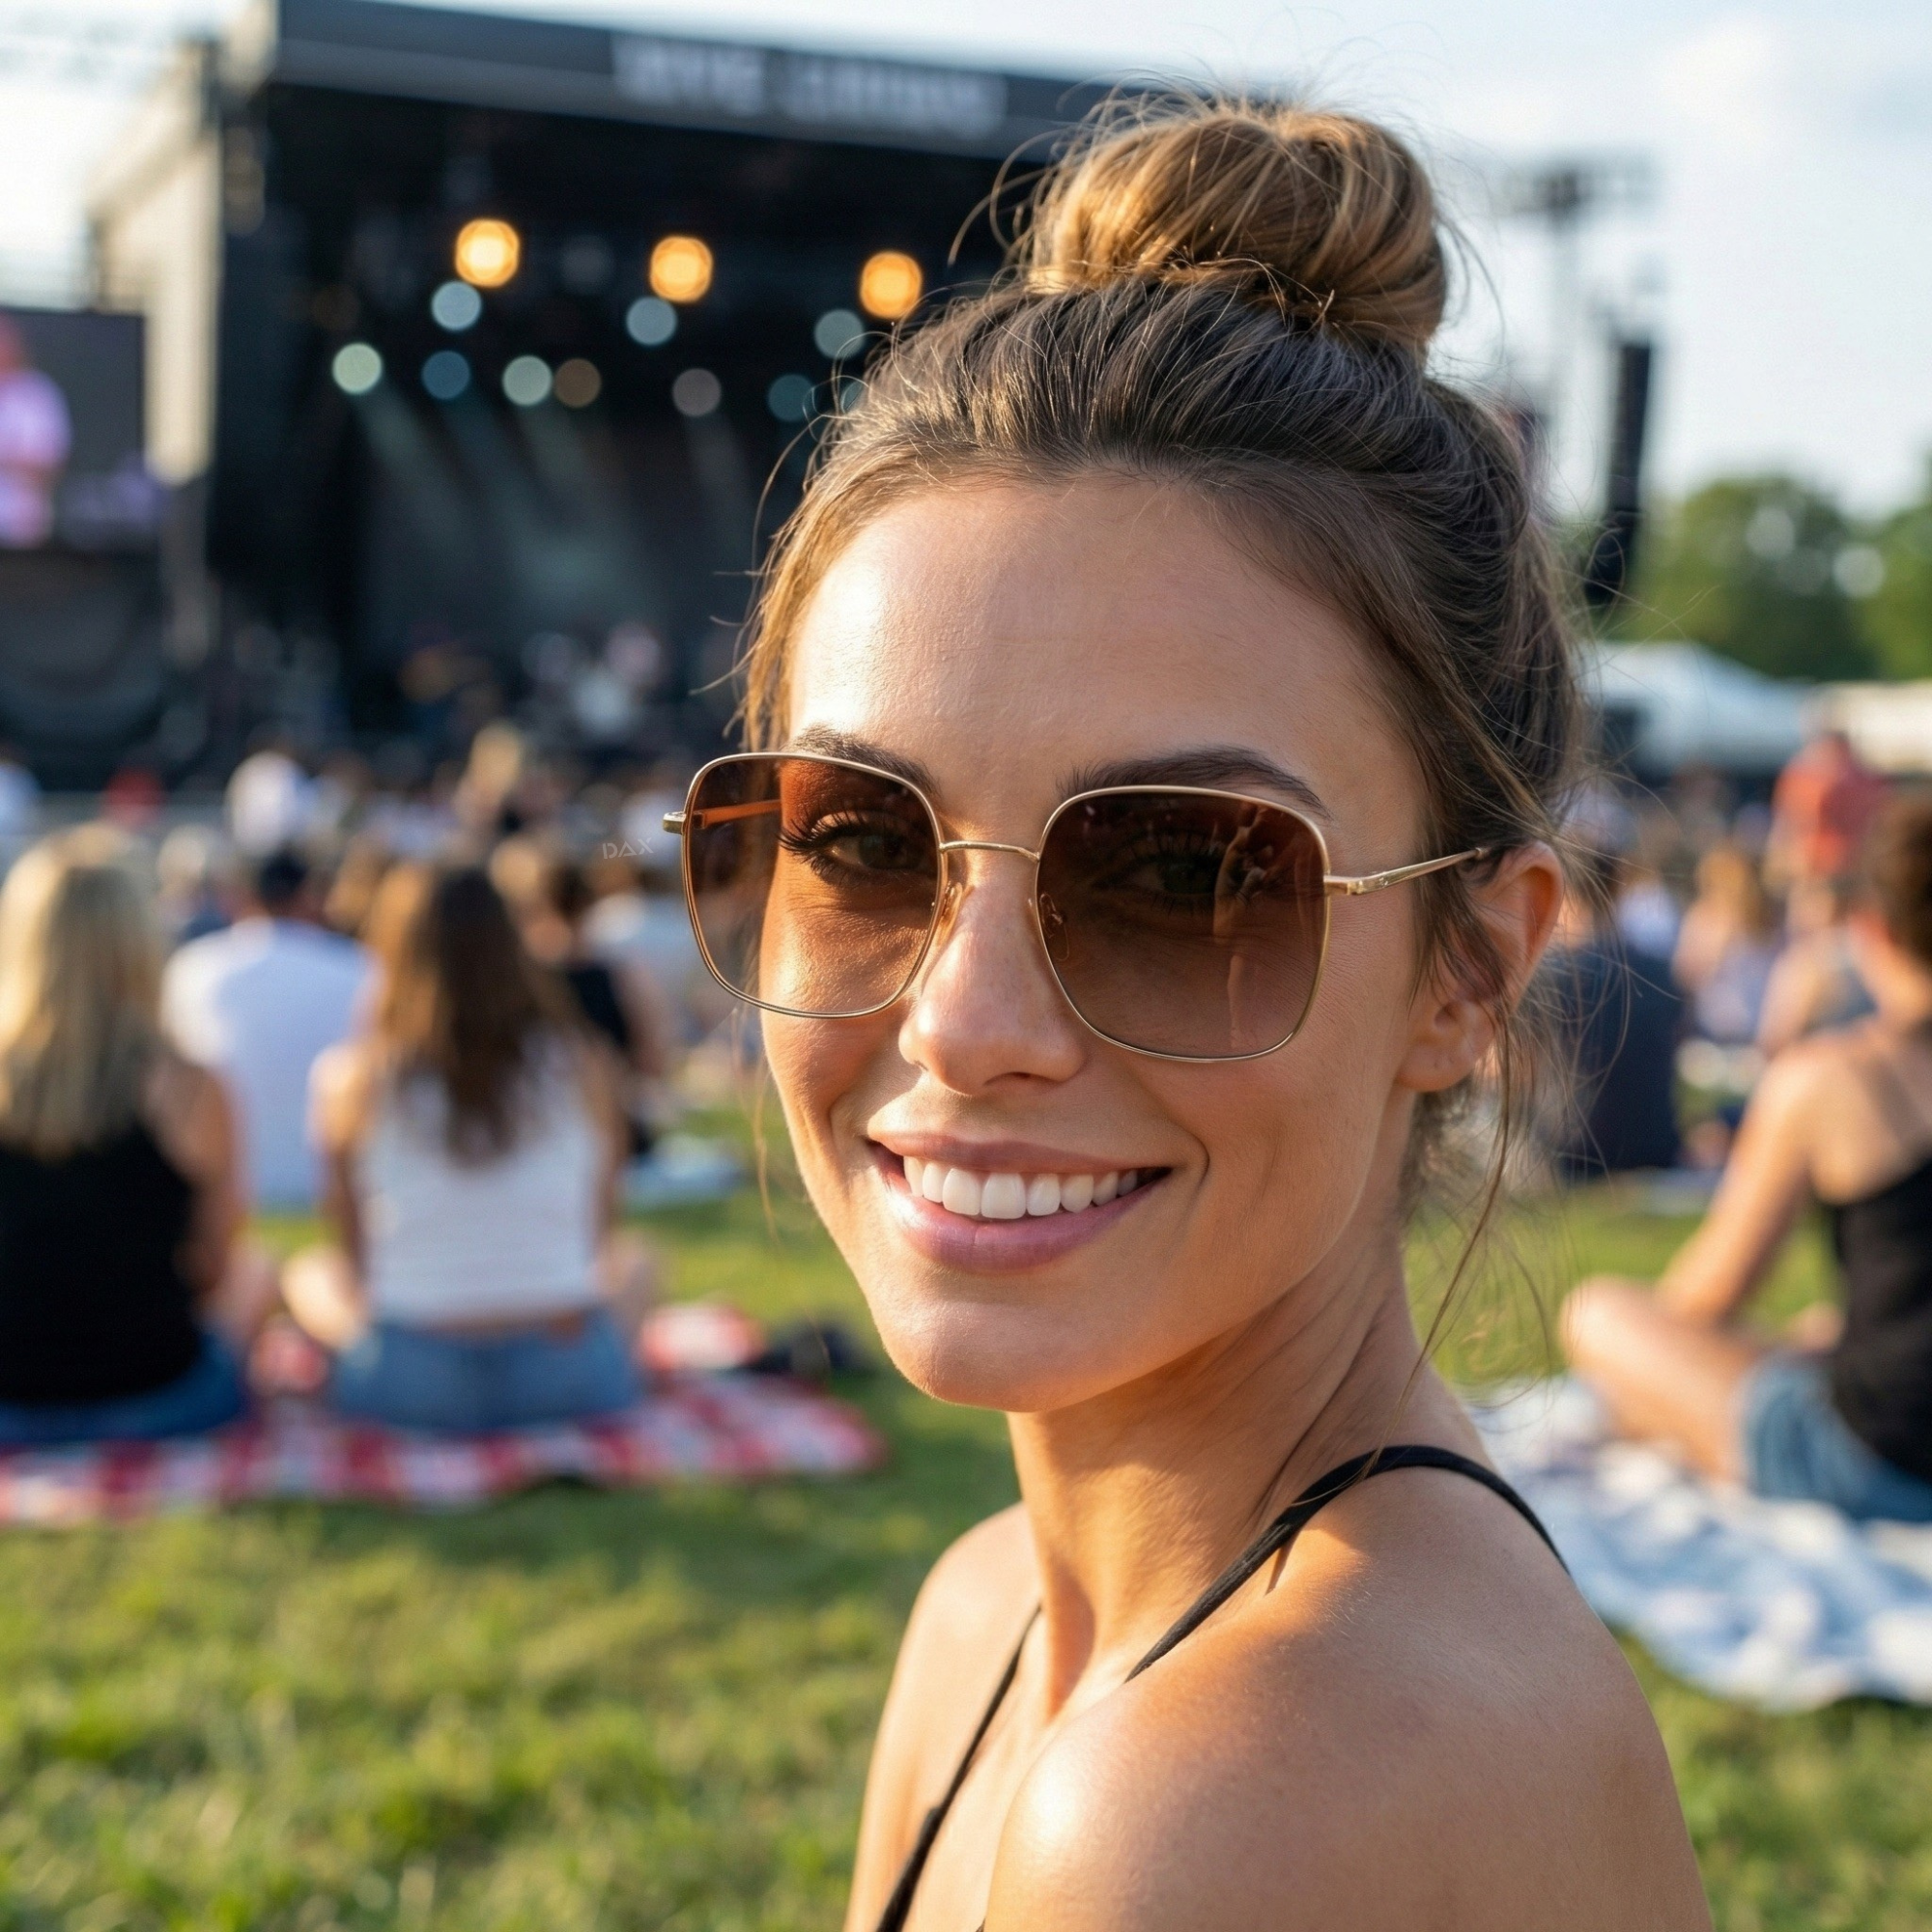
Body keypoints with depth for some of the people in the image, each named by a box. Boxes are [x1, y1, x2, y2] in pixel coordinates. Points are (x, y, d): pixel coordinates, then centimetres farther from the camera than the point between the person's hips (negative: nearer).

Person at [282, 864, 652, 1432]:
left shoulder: (352, 1076, -5)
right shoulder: (575, 1064, -2)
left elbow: (354, 1248, 5)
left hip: (412, 1387, 0)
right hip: (571, 1379, 1)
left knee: (307, 1274, 31)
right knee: (632, 1259, 34)